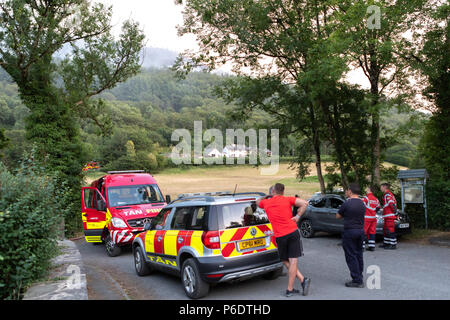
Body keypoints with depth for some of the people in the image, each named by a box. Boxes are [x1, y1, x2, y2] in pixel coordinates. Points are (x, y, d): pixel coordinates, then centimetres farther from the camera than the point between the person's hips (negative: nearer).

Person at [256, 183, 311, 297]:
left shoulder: (266, 203, 7)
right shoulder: (287, 199, 3)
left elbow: (258, 202, 31)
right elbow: (304, 203, -10)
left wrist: (267, 196, 38)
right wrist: (298, 216, -3)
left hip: (280, 236, 0)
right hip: (293, 232, 0)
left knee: (286, 261, 15)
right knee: (293, 261, 1)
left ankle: (302, 280, 6)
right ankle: (290, 289, -1)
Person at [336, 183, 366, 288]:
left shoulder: (346, 204, -14)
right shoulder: (362, 204, 5)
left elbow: (338, 216, -4)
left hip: (350, 231, -7)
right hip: (361, 231, 7)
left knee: (351, 256, -1)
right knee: (359, 255, 15)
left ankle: (357, 281, -1)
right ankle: (359, 279, 22)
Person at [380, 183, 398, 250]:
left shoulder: (387, 195, -11)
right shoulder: (390, 194, 22)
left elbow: (391, 203, -21)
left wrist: (395, 212, -19)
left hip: (389, 216, -11)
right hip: (387, 216, 11)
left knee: (390, 230, -10)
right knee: (386, 229, 17)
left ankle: (393, 245, -10)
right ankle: (386, 243, 26)